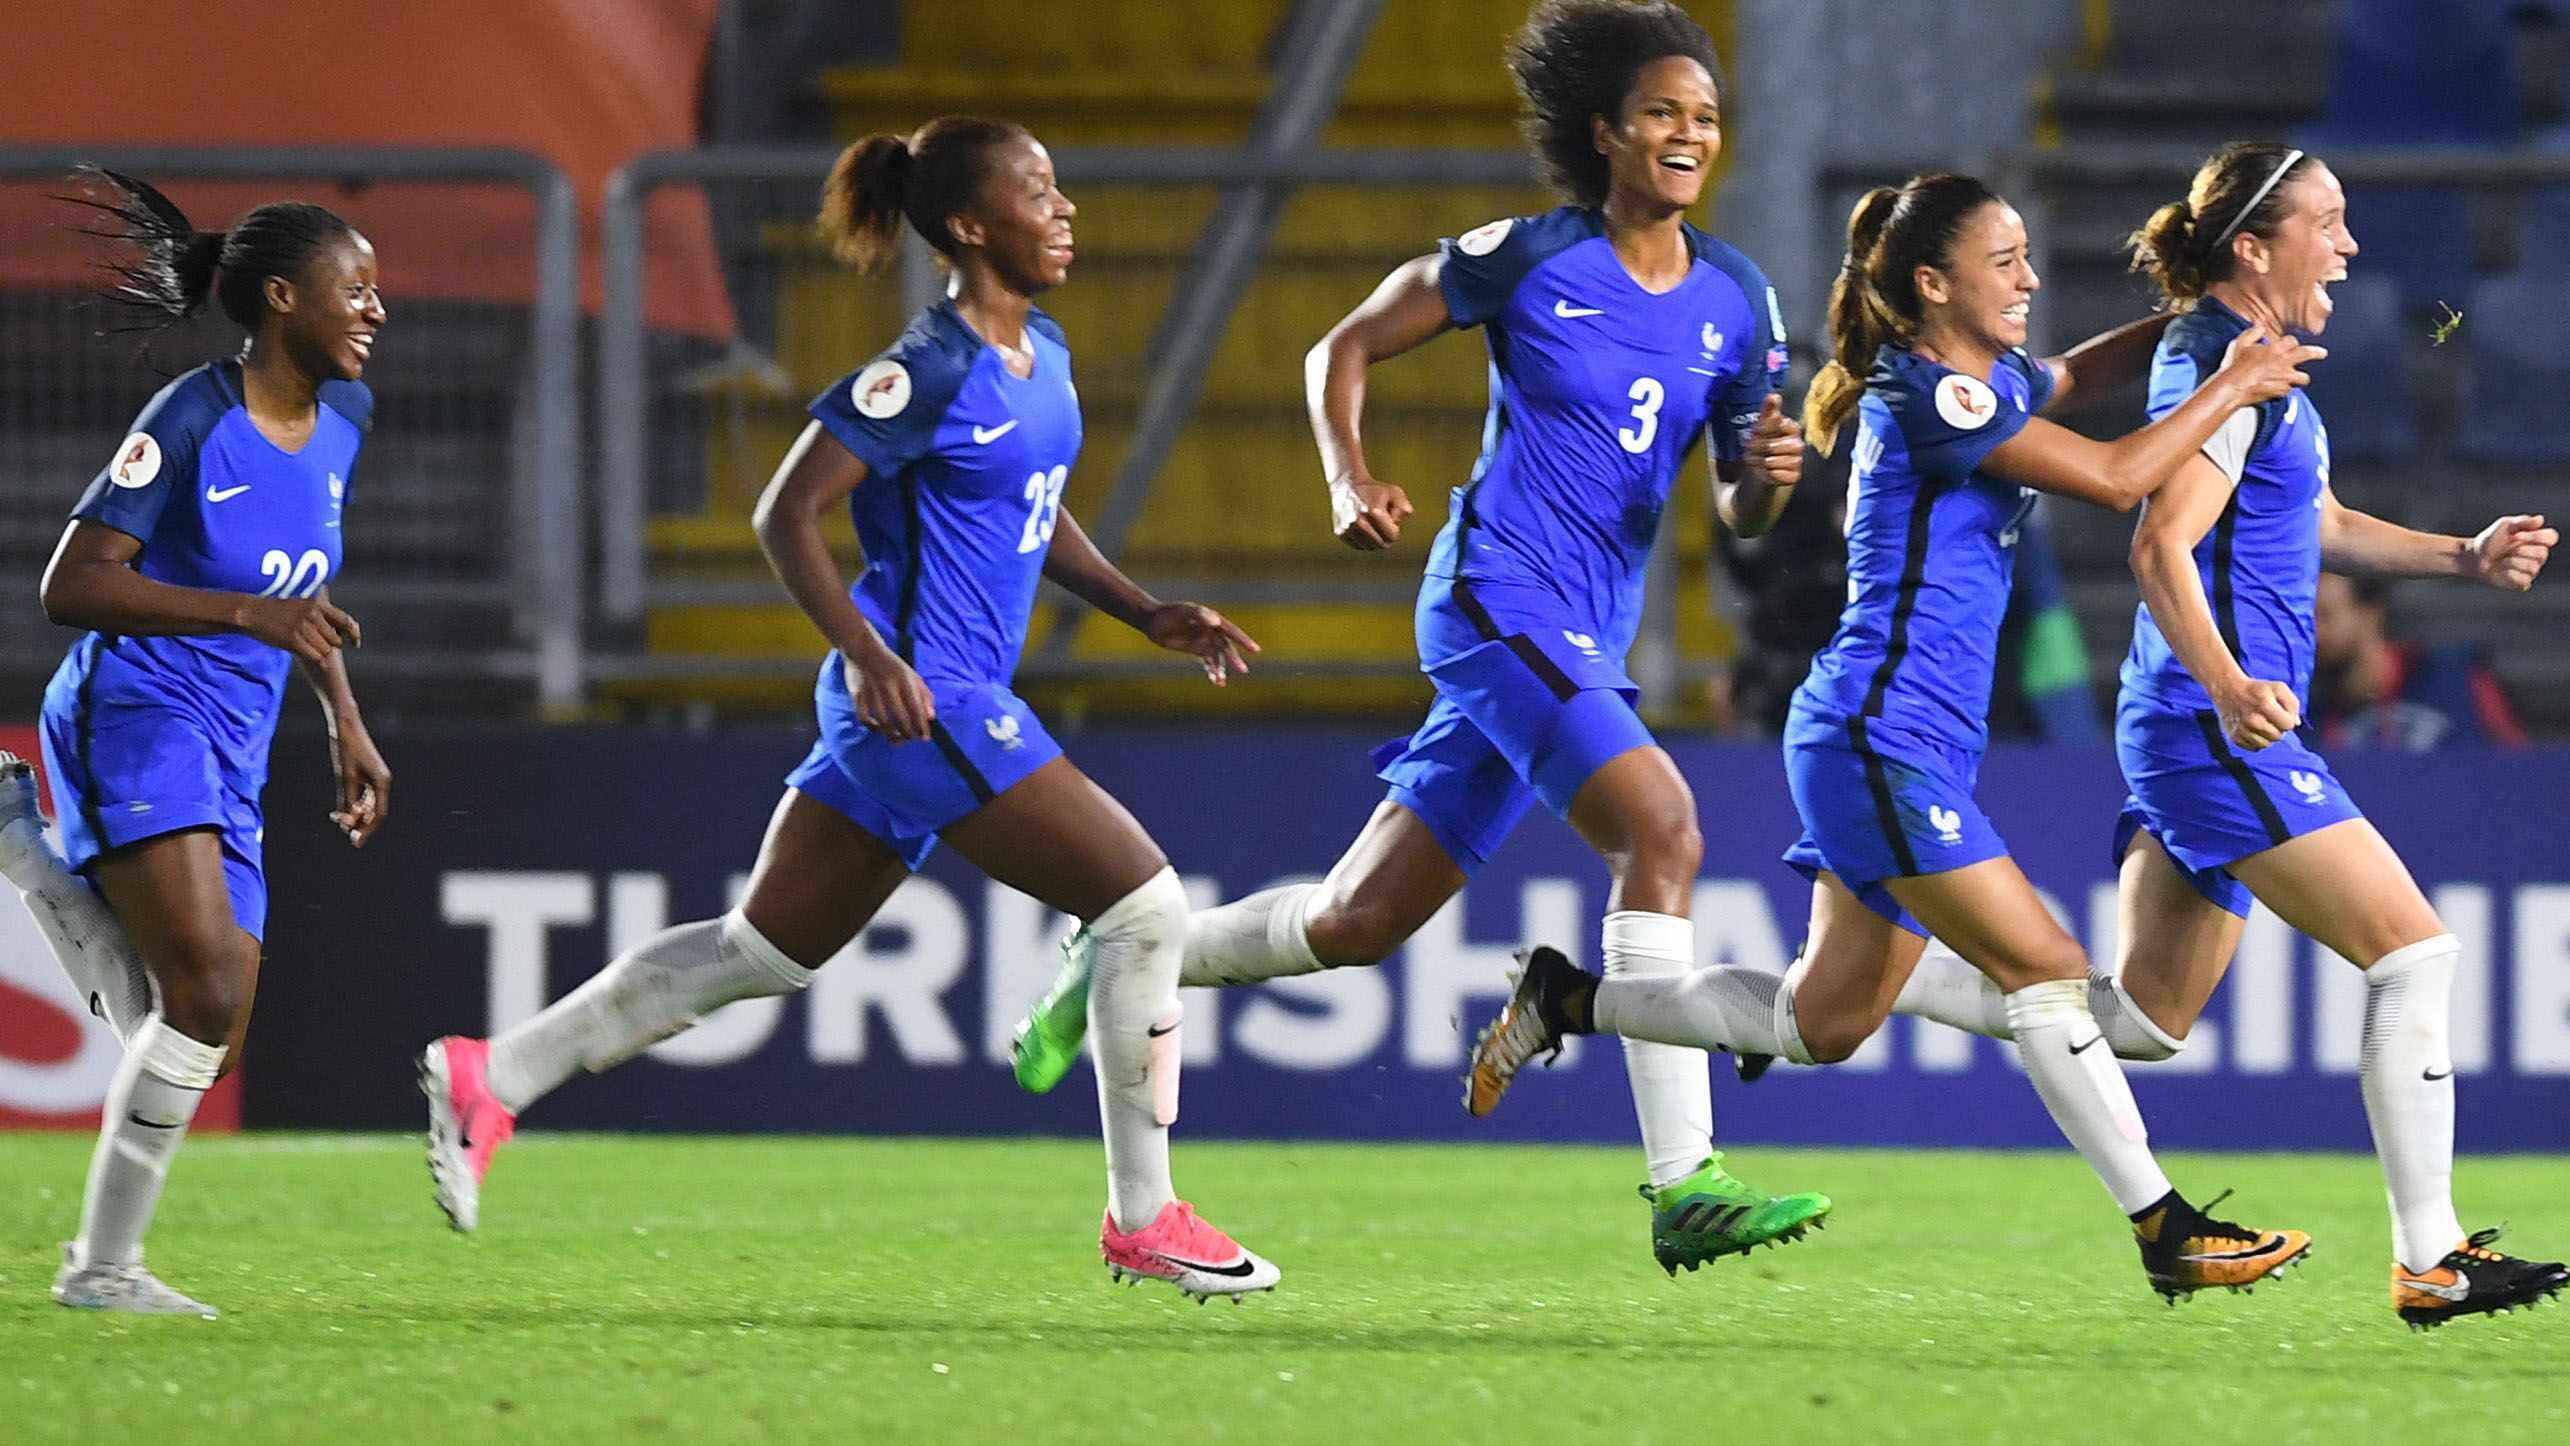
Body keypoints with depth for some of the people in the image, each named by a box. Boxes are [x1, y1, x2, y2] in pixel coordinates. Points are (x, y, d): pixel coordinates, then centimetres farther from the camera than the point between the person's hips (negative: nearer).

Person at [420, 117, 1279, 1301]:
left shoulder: (1040, 352, 13)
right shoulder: (930, 373, -15)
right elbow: (785, 512, -14)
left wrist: (1145, 614, 15)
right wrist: (866, 654, -24)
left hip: (901, 712, 10)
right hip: (923, 700, -10)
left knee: (761, 953, 15)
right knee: (1144, 902, -8)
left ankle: (490, 1079, 18)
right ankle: (1143, 1221, 0)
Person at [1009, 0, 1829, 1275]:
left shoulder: (1735, 298, 9)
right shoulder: (1524, 259, -4)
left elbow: (1739, 512, 13)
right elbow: (1342, 350, 6)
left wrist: (1765, 476, -10)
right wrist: (1348, 482, -10)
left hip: (1586, 643, 7)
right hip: (1495, 594, -7)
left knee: (1362, 921, 11)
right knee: (1661, 825, -26)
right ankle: (1684, 1190, -30)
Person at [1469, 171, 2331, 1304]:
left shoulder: (1990, 378, 13)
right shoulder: (1928, 393, -15)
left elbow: (2070, 378, 36)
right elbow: (2115, 478, -17)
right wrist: (2231, 388, -7)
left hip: (1915, 747, 10)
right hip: (1879, 738, -10)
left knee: (1819, 1026, 13)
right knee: (2045, 972, -10)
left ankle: (1564, 998, 24)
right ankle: (2165, 1231, -9)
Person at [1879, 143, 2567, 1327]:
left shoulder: (2245, 357, 17)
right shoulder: (2225, 367, -14)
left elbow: (2315, 526, 29)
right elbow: (2162, 548, -24)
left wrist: (2462, 557, 18)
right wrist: (2228, 687, -38)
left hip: (2200, 737, 11)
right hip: (2219, 733, -11)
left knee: (2141, 1018, 16)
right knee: (2414, 954, -11)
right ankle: (2429, 1262, -11)